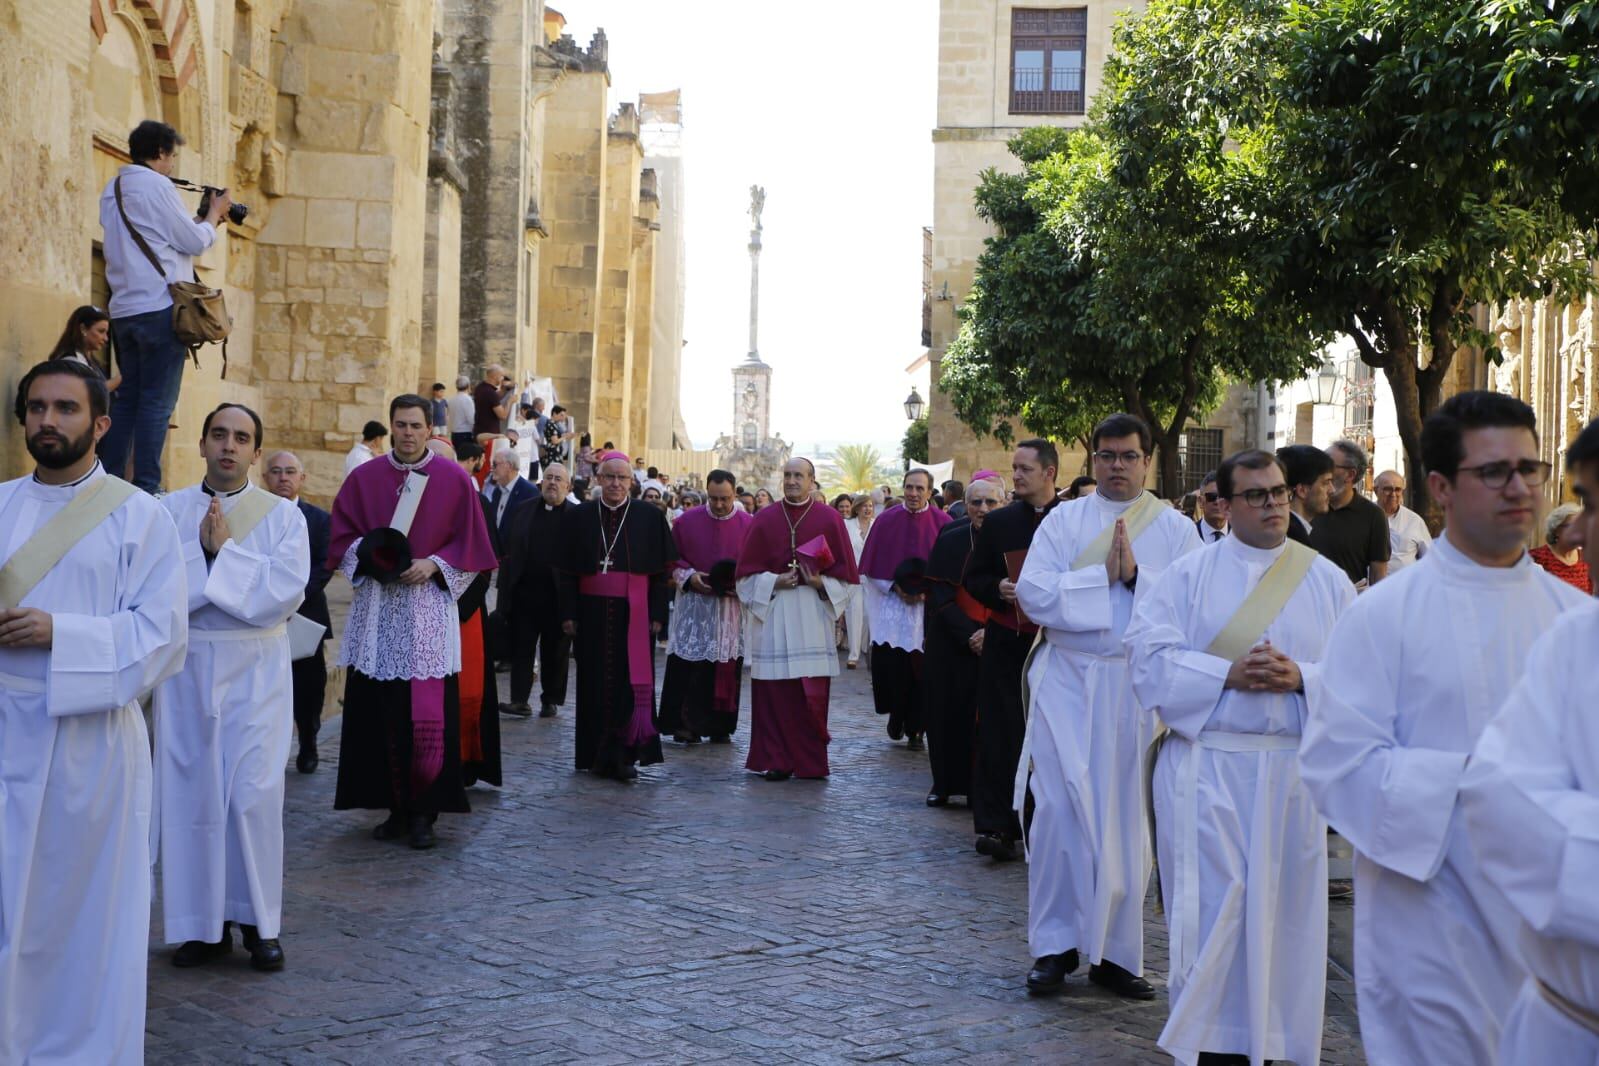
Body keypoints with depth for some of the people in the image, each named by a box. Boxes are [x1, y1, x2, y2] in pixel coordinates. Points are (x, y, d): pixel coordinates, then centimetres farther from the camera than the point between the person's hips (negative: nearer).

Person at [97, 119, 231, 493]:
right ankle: (146, 488, -9)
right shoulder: (156, 185, -8)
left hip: (125, 309, 8)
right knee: (157, 402, -7)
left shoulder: (113, 189, 18)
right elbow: (194, 243, -8)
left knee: (127, 397, 13)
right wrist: (214, 215, 9)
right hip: (160, 308, -8)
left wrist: (202, 220, 21)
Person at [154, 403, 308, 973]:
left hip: (256, 669, -1)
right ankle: (203, 922, 13)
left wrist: (223, 550, -12)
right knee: (191, 792, 3)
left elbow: (286, 590, -11)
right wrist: (204, 547, -16)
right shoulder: (168, 510, 5)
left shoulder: (282, 515, 2)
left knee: (254, 793, -3)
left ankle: (258, 920, 10)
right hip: (187, 666, 1)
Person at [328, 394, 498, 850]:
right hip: (376, 607, 2)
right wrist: (368, 554, -8)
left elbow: (470, 544, 5)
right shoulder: (364, 478, 9)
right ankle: (394, 807, 13)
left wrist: (433, 564, -10)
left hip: (429, 604, -2)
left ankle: (422, 812, 3)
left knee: (428, 717, -8)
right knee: (380, 712, 1)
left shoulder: (454, 479, 3)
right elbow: (342, 538, 11)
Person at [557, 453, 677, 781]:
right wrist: (569, 613, -1)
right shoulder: (579, 517, 6)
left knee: (632, 683, -4)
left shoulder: (650, 517, 3)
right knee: (596, 684, 4)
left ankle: (625, 755, -1)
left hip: (634, 614, -1)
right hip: (592, 613, 1)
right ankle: (597, 755, 12)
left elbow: (661, 571, 2)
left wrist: (657, 615, -4)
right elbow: (567, 570, 7)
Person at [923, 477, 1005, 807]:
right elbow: (940, 595, -2)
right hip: (951, 645, 1)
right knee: (948, 713, 3)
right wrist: (968, 635, -13)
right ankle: (944, 783, 14)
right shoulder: (950, 542, 2)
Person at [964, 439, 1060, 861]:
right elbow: (973, 578, 11)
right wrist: (998, 589, -9)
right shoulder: (998, 522, 9)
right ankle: (995, 826, -2)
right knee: (999, 735, -3)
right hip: (1006, 642, 2)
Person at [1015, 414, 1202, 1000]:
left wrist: (1135, 575, -15)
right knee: (1060, 809, -4)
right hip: (1068, 681, 0)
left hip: (1141, 684, 0)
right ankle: (1056, 944, 6)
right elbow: (1033, 593, -5)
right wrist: (1104, 575, -10)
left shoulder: (1176, 529, 6)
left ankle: (1115, 952, 15)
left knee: (1127, 818, 4)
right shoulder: (1062, 521, 7)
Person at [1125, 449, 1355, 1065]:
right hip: (1207, 765, -2)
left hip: (1295, 766, 2)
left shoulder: (1328, 581, 8)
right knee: (1212, 905, -4)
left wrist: (1300, 677, -17)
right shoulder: (1189, 575, 3)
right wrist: (1229, 674, -17)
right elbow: (1149, 655, -6)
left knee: (1284, 906, 6)